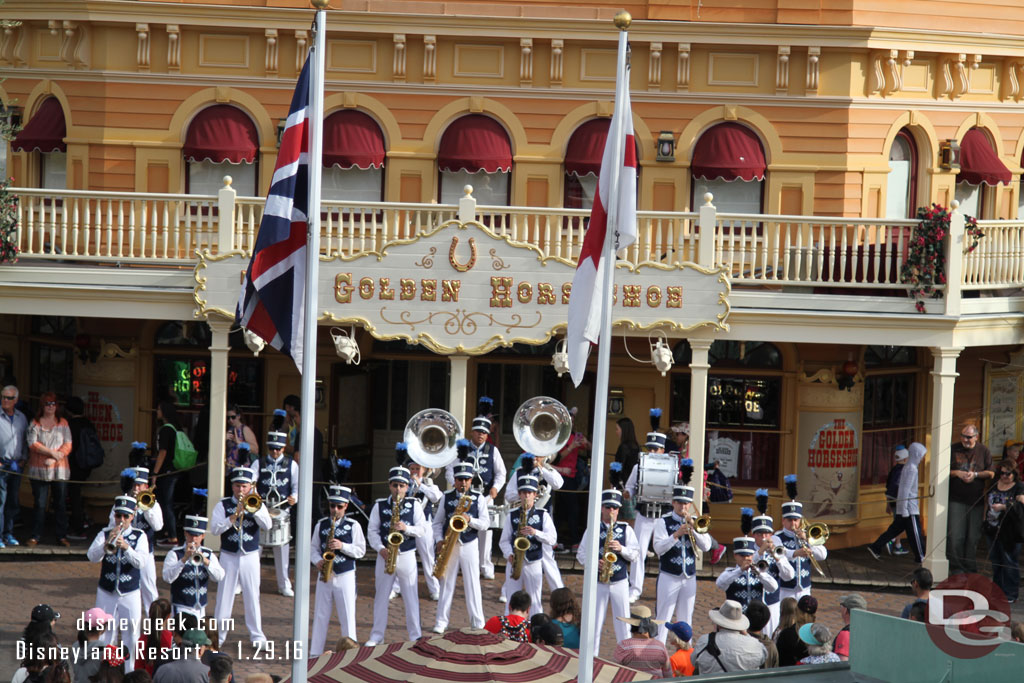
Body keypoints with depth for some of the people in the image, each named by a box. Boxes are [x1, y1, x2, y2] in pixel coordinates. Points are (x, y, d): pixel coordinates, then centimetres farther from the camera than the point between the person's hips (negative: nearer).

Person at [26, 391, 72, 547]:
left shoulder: (63, 423, 9)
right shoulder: (35, 424, 6)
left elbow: (67, 446, 1)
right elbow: (32, 444, -6)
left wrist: (53, 459, -12)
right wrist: (53, 453, -13)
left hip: (60, 470, 1)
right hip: (39, 470, -1)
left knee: (60, 504, 2)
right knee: (39, 504, -2)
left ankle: (62, 536, 7)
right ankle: (35, 536, 4)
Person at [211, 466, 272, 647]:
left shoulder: (256, 505, 4)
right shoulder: (223, 505, 2)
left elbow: (267, 525, -12)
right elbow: (214, 528, -11)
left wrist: (254, 509, -22)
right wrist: (234, 516, -20)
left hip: (250, 556, 0)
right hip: (228, 556, 0)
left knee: (252, 596, 3)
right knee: (224, 596, 4)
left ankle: (256, 635, 10)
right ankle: (219, 633, 12)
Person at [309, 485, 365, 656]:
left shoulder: (353, 526, -1)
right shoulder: (321, 525, 8)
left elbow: (360, 551, -3)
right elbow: (313, 547, 10)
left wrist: (342, 546, -17)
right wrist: (317, 561, -10)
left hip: (345, 576, -3)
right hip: (324, 576, 3)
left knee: (347, 616, 0)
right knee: (320, 615, 6)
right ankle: (315, 652, 11)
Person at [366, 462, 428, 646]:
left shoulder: (414, 505, 2)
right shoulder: (379, 506, 3)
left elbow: (422, 529, -1)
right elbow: (372, 531, 2)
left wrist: (407, 528, -19)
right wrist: (381, 549, -13)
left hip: (407, 555, -1)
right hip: (385, 555, 1)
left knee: (411, 596, 1)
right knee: (381, 596, 6)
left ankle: (415, 635, 9)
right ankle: (377, 635, 13)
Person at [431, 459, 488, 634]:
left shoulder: (478, 498, 2)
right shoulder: (446, 497, 6)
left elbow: (485, 523, -2)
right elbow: (437, 521, 9)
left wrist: (470, 520, -20)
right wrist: (439, 540, -6)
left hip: (469, 545, -1)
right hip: (449, 545, 1)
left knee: (472, 584, -1)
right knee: (446, 582, 5)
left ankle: (477, 622, 4)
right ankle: (441, 621, 10)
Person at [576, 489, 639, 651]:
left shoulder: (626, 529, 7)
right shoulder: (593, 529, 6)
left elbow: (635, 554, 3)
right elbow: (581, 554, 4)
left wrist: (621, 549, -15)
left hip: (620, 582, 0)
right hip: (597, 582, 0)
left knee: (622, 622, 1)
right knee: (595, 622, 2)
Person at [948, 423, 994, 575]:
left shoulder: (983, 450, 5)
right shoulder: (953, 449, 4)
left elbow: (991, 473, 4)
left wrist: (975, 474, -11)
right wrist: (957, 473, -10)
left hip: (976, 500, 1)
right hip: (956, 499, -1)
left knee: (973, 537, 5)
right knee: (955, 536, -8)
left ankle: (970, 570, 15)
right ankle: (956, 568, 3)